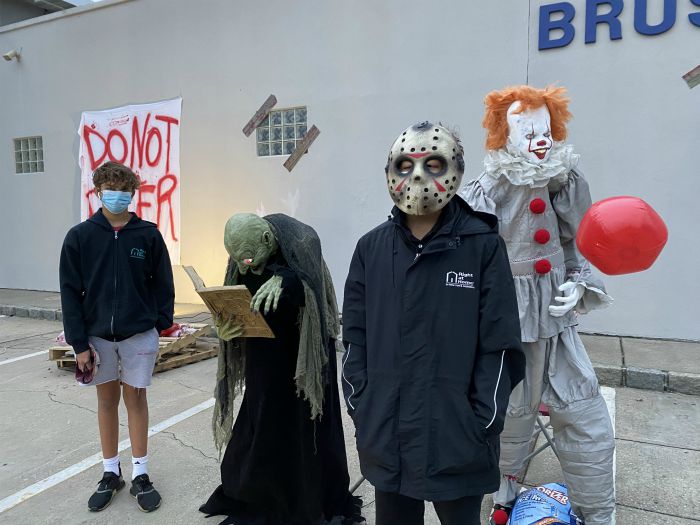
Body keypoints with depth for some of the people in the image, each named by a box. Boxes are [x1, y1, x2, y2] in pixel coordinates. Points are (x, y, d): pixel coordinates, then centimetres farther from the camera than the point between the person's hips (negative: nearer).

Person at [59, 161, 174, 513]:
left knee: (135, 399, 9)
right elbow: (71, 292, -4)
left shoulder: (148, 234, -5)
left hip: (139, 335, -1)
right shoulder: (79, 236, -4)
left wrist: (162, 322, -5)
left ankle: (140, 474, 22)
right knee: (107, 400, 15)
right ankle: (111, 473, 30)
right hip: (98, 335, 1)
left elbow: (162, 283, 1)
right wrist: (78, 342, -7)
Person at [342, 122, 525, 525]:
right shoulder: (371, 247, 0)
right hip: (386, 437, 3)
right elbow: (355, 335, 4)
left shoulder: (483, 245, -9)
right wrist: (360, 406, -1)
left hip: (458, 440, -3)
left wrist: (482, 423, -10)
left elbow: (500, 344, -8)